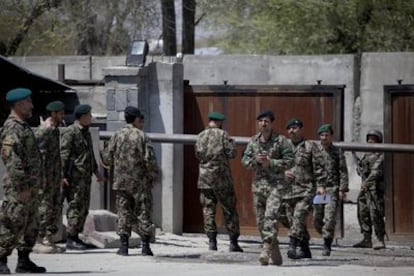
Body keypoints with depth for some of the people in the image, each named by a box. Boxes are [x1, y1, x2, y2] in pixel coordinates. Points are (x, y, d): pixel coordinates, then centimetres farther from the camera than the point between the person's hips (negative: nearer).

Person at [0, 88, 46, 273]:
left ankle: (24, 261, 17)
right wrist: (22, 187, -23)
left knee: (31, 226, 12)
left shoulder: (23, 126, 18)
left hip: (30, 186, 10)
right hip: (19, 188, -10)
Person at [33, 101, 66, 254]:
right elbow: (37, 153, -19)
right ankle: (38, 242, -3)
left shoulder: (55, 129, 15)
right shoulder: (43, 130, -15)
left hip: (54, 177, 10)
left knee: (56, 208, 10)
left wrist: (60, 176, 21)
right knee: (44, 208, -7)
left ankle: (48, 240, 14)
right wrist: (42, 178, -22)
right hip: (45, 176, -10)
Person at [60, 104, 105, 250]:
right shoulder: (70, 132, -12)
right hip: (75, 177, -9)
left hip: (85, 177, 9)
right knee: (76, 207, -9)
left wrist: (96, 171, 31)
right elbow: (63, 155, -17)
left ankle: (75, 236, 17)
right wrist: (63, 176, -22)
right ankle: (71, 239, -7)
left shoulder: (86, 132, 18)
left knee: (83, 209, 10)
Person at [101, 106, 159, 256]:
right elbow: (150, 159, -11)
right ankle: (145, 246, 2)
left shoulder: (117, 135, 1)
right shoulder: (141, 136, -8)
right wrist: (153, 177, 2)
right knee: (143, 213, 4)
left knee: (124, 212, 7)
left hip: (122, 181, 3)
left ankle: (124, 246, 2)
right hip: (140, 182, -3)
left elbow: (107, 159, 1)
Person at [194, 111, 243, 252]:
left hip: (205, 177, 3)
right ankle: (233, 242, 3)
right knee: (229, 209, 4)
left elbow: (198, 154, 8)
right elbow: (231, 153, -9)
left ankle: (212, 241, -3)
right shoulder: (222, 134, -6)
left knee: (208, 209, 6)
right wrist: (231, 144, 10)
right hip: (222, 177, -3)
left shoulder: (201, 136, 5)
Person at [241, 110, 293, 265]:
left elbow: (289, 161, -6)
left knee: (271, 217, -20)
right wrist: (256, 160, -14)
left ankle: (266, 250, -28)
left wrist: (270, 162, -16)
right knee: (261, 221, 5)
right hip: (258, 184, 5)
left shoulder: (280, 140, -3)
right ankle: (275, 256, 15)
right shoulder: (253, 141, 9)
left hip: (276, 184, -5)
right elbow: (244, 161, 6)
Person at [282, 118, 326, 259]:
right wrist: (283, 172, -7)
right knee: (293, 221, 5)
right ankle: (305, 250, 14)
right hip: (288, 190, 5)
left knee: (299, 217, -20)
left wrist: (321, 185, -9)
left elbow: (319, 167, 0)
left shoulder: (310, 146, 3)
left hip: (305, 190, -5)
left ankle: (292, 246, -29)